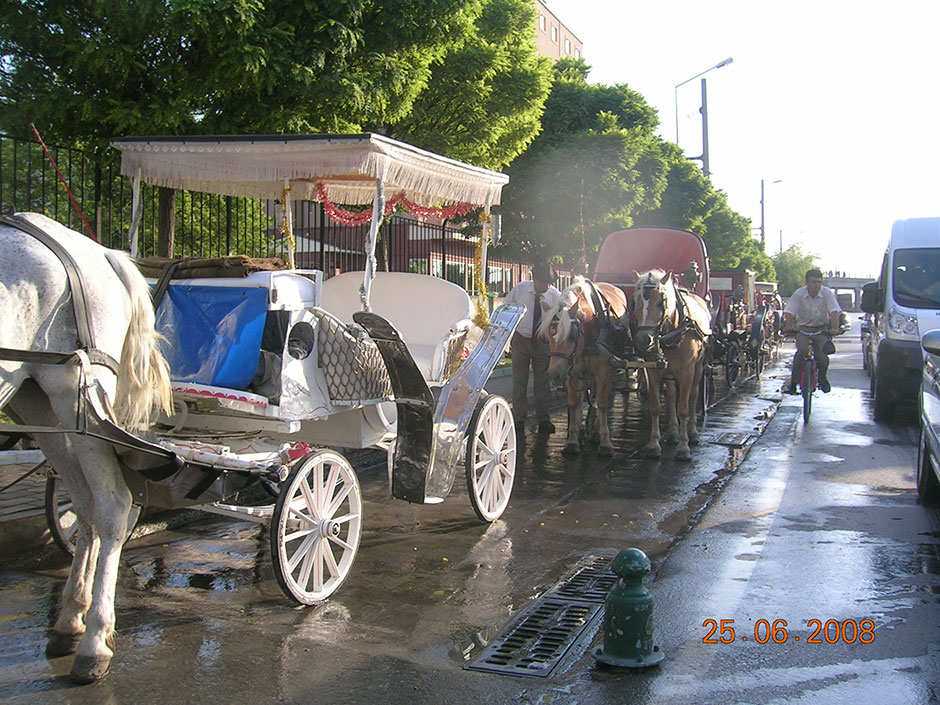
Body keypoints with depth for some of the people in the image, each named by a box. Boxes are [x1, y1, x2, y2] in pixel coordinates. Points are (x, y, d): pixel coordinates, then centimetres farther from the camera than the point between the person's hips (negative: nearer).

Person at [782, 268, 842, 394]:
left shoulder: (827, 293, -9)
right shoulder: (799, 294, -9)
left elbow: (834, 312, -18)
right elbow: (789, 312, -16)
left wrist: (835, 328, -34)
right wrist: (788, 326, -35)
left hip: (821, 329, 0)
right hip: (803, 328, 0)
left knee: (822, 355, -18)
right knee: (802, 351, -26)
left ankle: (822, 378, 14)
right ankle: (793, 382, -16)